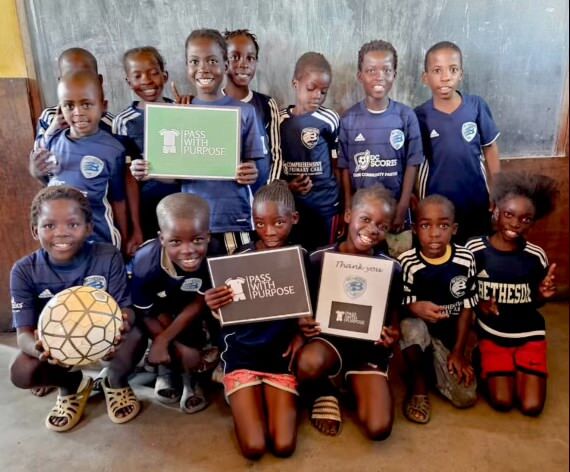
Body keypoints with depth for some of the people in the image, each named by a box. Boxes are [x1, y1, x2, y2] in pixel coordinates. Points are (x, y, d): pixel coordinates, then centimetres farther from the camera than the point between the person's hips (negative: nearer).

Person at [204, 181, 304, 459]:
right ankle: (243, 401, 21)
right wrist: (213, 305, -26)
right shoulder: (240, 257, -7)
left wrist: (300, 334, -12)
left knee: (283, 446, -6)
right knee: (254, 448, -9)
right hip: (242, 352, -1)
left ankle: (283, 403, 23)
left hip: (281, 354, 1)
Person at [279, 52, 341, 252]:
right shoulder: (279, 120, 1)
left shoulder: (330, 119, -4)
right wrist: (286, 185, -11)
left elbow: (337, 165, 3)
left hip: (326, 204, -1)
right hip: (289, 203, 2)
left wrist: (344, 207, 6)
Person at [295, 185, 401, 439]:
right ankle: (323, 396, 1)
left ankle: (356, 385, 19)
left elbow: (394, 316, 6)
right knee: (309, 362, -38)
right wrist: (303, 323, -19)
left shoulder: (391, 269, -4)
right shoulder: (319, 259, -8)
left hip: (370, 345, 1)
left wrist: (393, 334, -16)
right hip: (329, 337, -1)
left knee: (378, 428, -16)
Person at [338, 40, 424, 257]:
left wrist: (403, 208, -6)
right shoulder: (348, 119, -3)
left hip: (395, 208, 0)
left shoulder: (406, 116, -4)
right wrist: (349, 208, -3)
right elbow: (345, 167, -1)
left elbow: (412, 164, -3)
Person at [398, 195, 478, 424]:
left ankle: (434, 366, 21)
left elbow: (467, 308, -2)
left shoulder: (466, 259, -10)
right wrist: (415, 308, -40)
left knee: (466, 397, -12)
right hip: (419, 329, -2)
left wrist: (458, 352, -4)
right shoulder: (407, 262, -19)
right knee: (412, 327, -38)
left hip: (449, 334, 2)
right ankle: (418, 383, -8)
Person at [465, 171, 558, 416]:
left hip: (529, 335, 2)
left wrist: (542, 294, -19)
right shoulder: (475, 249, -14)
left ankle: (519, 370, 24)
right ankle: (487, 364, 20)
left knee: (531, 406, -6)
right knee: (502, 402, -10)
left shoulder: (536, 256, -10)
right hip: (493, 335, -1)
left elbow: (533, 303, 2)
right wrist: (479, 304, -22)